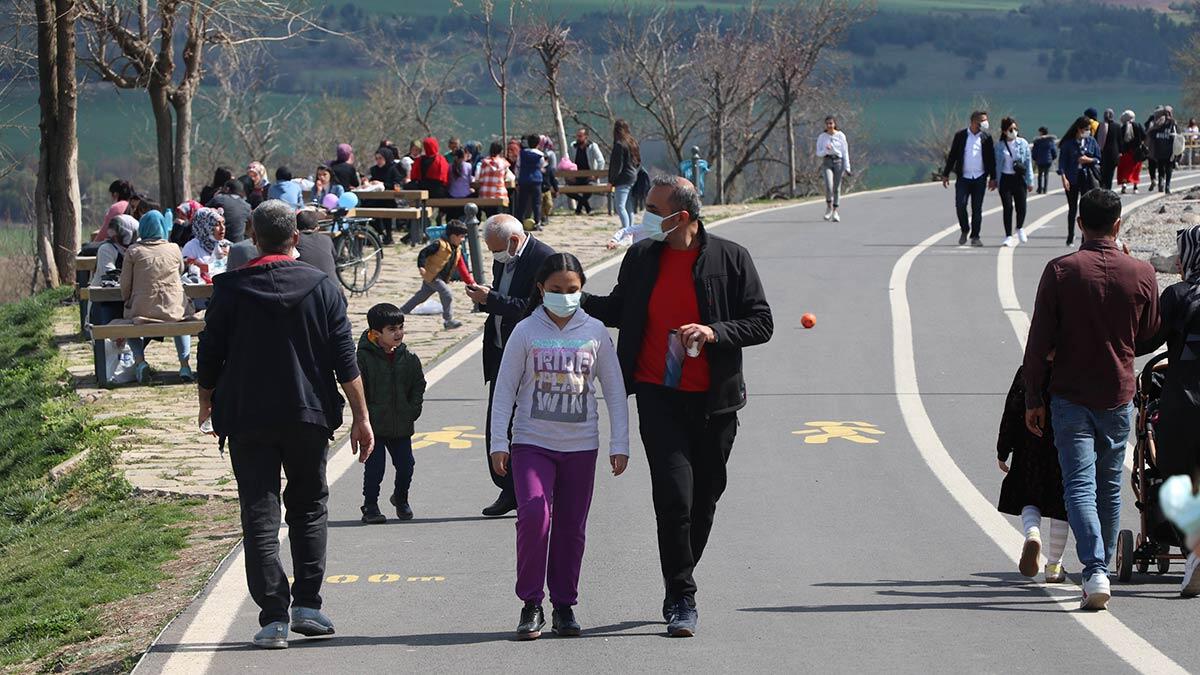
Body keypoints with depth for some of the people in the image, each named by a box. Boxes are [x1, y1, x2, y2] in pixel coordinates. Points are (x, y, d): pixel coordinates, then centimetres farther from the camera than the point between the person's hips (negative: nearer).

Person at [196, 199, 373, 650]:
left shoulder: (231, 290, -4)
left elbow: (209, 358, 1)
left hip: (247, 419, -1)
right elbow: (345, 362, -3)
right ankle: (307, 604, 9)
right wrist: (361, 417, 1)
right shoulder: (322, 287, -1)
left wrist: (207, 404, 19)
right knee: (309, 507, 17)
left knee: (260, 516, 1)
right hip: (308, 417, 1)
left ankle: (273, 617, -5)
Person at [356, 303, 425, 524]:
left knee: (406, 465, 7)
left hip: (402, 425, 4)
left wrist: (412, 411, 0)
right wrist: (365, 414, -11)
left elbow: (418, 386, 10)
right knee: (374, 467, -5)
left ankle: (400, 498, 33)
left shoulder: (409, 358, 2)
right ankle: (370, 506, 10)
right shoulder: (364, 358, -11)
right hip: (374, 426, -4)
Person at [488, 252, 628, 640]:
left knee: (571, 527, 6)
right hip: (532, 443, -2)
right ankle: (531, 604, -8)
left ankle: (564, 605, 18)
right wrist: (499, 443, -3)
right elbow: (505, 389, 2)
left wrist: (619, 444, 4)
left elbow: (615, 390, 8)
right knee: (534, 514, -18)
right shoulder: (526, 332, -1)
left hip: (580, 446, 2)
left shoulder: (595, 332, 3)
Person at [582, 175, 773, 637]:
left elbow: (762, 323, -1)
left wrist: (714, 333, -17)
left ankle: (678, 593, 27)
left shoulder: (731, 259, -2)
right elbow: (618, 310, 22)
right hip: (658, 396, 0)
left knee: (704, 500, 9)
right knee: (675, 495, -13)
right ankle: (682, 599, -5)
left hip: (713, 400, 0)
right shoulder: (641, 258, 6)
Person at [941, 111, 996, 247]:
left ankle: (975, 237, 10)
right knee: (960, 205, -10)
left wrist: (993, 178, 4)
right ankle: (964, 230, 13)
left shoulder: (986, 138, 4)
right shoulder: (960, 136, 1)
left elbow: (991, 158, 8)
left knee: (977, 208, 2)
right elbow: (952, 156, 6)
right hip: (963, 178, -1)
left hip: (980, 178, 1)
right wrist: (946, 174, 3)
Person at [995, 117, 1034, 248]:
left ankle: (1020, 228, 27)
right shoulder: (1000, 146, 3)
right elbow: (997, 165, 8)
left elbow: (1028, 162, 4)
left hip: (1019, 178, 0)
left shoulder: (1023, 143, 2)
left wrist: (1030, 181, 1)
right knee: (1008, 207, -5)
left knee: (1021, 206, -3)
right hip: (1005, 179, 0)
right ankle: (1008, 236, 2)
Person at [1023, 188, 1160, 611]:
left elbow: (1039, 342, -8)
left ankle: (1095, 572, -20)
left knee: (1080, 486, -4)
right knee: (1110, 488, 15)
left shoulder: (1060, 271, -9)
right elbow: (1148, 335, 8)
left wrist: (1033, 399, -1)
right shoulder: (1141, 274, -5)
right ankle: (1101, 571, 24)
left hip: (1070, 396, -2)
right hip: (1118, 396, 2)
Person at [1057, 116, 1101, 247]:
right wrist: (1063, 178, -14)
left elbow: (1098, 159, 10)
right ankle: (1070, 237, 22)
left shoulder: (1091, 142, 4)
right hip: (1072, 178, -1)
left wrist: (1089, 160, -11)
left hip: (1087, 177, 1)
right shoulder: (1068, 143, -4)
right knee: (1072, 208, 8)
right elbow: (1062, 161, -4)